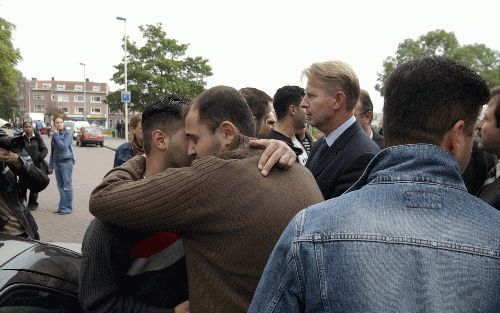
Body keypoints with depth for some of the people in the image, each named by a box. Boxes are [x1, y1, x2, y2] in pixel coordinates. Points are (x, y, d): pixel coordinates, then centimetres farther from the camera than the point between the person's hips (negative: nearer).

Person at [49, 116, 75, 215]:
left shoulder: (67, 133, -5)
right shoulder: (54, 134, 13)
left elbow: (63, 146, -19)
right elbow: (52, 151, 19)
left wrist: (56, 135, -13)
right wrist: (50, 165, 19)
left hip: (66, 161, -6)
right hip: (56, 162, 6)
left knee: (67, 186, -4)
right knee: (60, 187, 10)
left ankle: (67, 208, 1)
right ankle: (61, 207, 17)